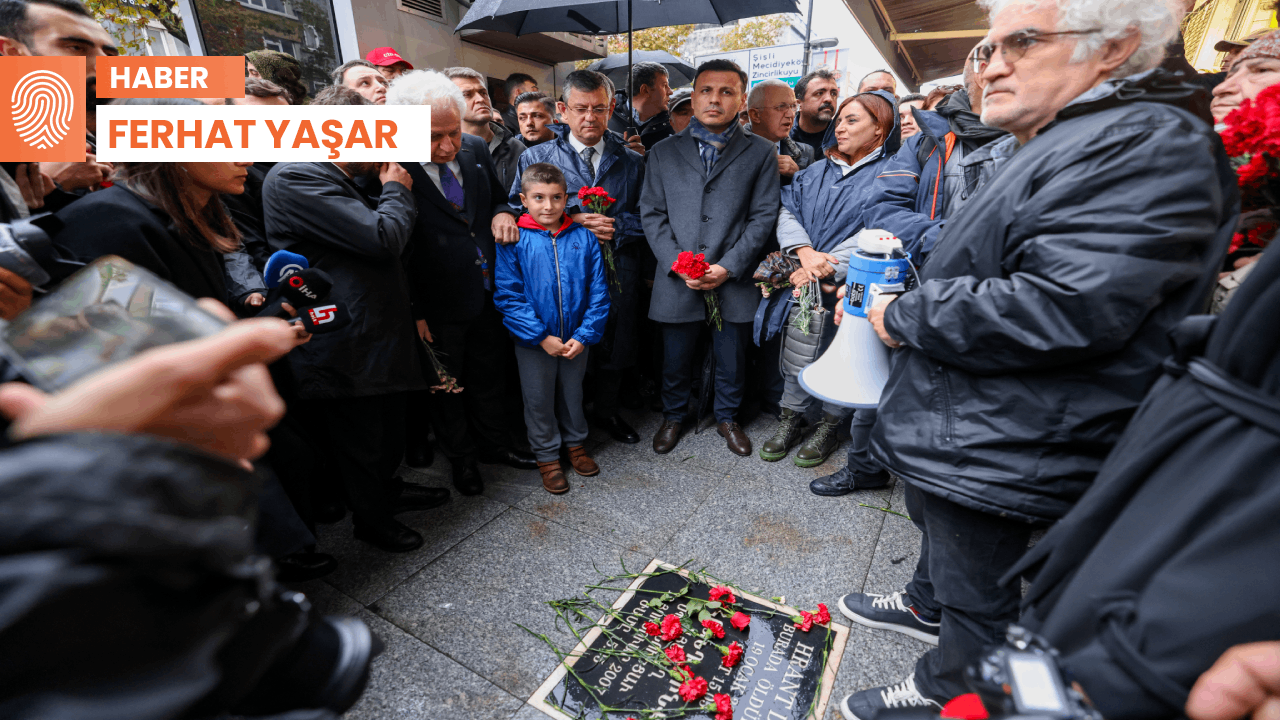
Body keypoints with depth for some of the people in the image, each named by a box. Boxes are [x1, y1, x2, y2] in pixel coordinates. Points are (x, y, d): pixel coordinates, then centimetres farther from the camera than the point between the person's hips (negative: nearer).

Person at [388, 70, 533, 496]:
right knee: (446, 386, 15)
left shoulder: (476, 149, -1)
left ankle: (495, 444, 43)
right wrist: (414, 312, -14)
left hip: (489, 293, 5)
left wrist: (502, 213, -7)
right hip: (439, 306, -5)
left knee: (489, 377, 20)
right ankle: (460, 457, 38)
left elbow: (498, 197, 16)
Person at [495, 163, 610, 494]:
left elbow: (598, 292, -5)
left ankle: (575, 443, 43)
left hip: (577, 339, 2)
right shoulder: (514, 241, -10)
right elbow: (508, 296, -12)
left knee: (573, 393, 20)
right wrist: (542, 337, -17)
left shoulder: (584, 237, -5)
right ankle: (547, 456, 34)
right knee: (539, 400, 13)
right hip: (534, 342, -1)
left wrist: (584, 335, -12)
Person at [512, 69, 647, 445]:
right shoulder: (536, 157, 4)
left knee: (616, 347, 14)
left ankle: (607, 411, 40)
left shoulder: (631, 161, 10)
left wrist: (617, 226, -12)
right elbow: (519, 212, -2)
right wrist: (571, 222, -15)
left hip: (618, 274, 2)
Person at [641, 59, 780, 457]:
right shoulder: (663, 152, 8)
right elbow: (652, 214, 3)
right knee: (675, 360, 13)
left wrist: (727, 266, -12)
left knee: (732, 361, 13)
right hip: (676, 280, 1)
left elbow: (763, 216, -1)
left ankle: (727, 418, 38)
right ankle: (673, 416, 38)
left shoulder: (761, 152, 5)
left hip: (733, 281, 0)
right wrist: (676, 264, -10)